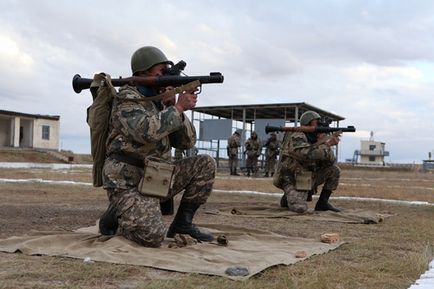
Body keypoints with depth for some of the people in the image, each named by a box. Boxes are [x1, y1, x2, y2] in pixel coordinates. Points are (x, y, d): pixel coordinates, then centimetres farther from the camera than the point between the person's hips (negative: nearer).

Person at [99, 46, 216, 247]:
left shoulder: (161, 103, 13)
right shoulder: (127, 98, -9)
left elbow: (186, 142, 8)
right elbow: (147, 131, -29)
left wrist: (174, 108, -5)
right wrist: (178, 107, -20)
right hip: (128, 183, -7)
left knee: (205, 164, -3)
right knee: (152, 236, -27)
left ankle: (183, 223, 5)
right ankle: (115, 216, 5)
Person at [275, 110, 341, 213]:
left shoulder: (315, 140, 6)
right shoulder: (296, 137, -17)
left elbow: (330, 161, 0)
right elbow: (308, 154, -36)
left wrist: (324, 142, -15)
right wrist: (327, 144, -24)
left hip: (309, 178, 8)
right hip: (293, 181, -8)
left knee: (334, 170, -1)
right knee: (299, 208, -31)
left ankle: (322, 203, 4)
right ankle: (288, 198, 5)